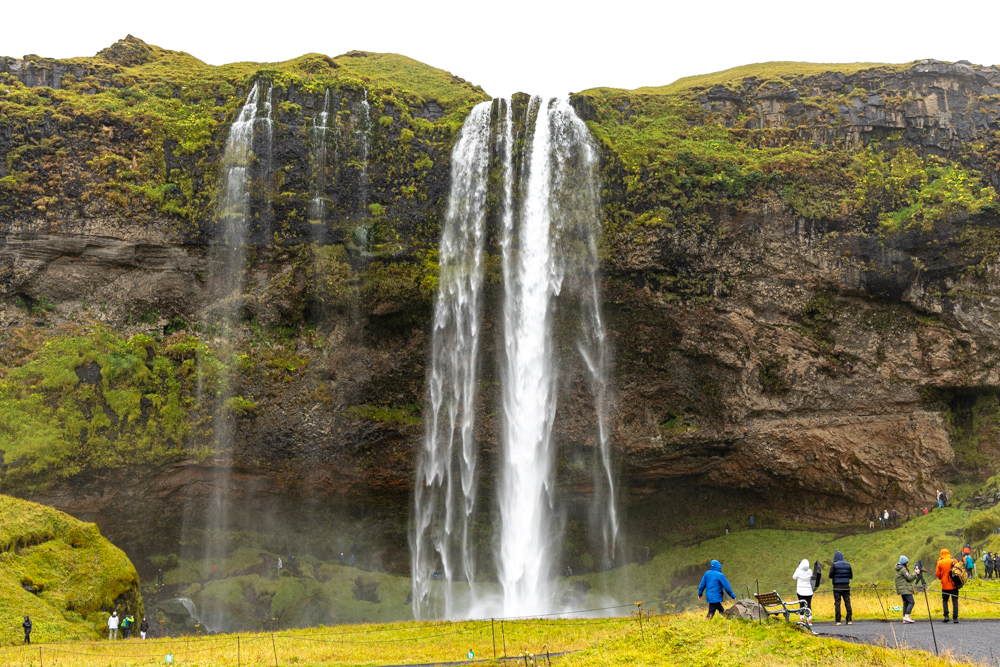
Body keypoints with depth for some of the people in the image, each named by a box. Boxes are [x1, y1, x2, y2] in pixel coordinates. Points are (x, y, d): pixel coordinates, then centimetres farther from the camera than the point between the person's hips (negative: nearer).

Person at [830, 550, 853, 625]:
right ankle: (849, 620, 2)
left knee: (837, 603, -2)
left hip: (837, 587, -3)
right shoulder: (848, 564, 6)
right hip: (846, 586, 3)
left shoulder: (834, 565, -5)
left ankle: (837, 621, -6)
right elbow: (851, 576, 10)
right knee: (847, 603, 5)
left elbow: (831, 575, -10)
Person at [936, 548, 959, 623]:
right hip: (954, 584, 0)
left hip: (945, 585, 0)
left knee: (945, 600, 12)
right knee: (955, 600, 5)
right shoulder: (954, 561, -2)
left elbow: (937, 574, -2)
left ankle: (946, 616, -3)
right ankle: (955, 617, -1)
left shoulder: (940, 562, -4)